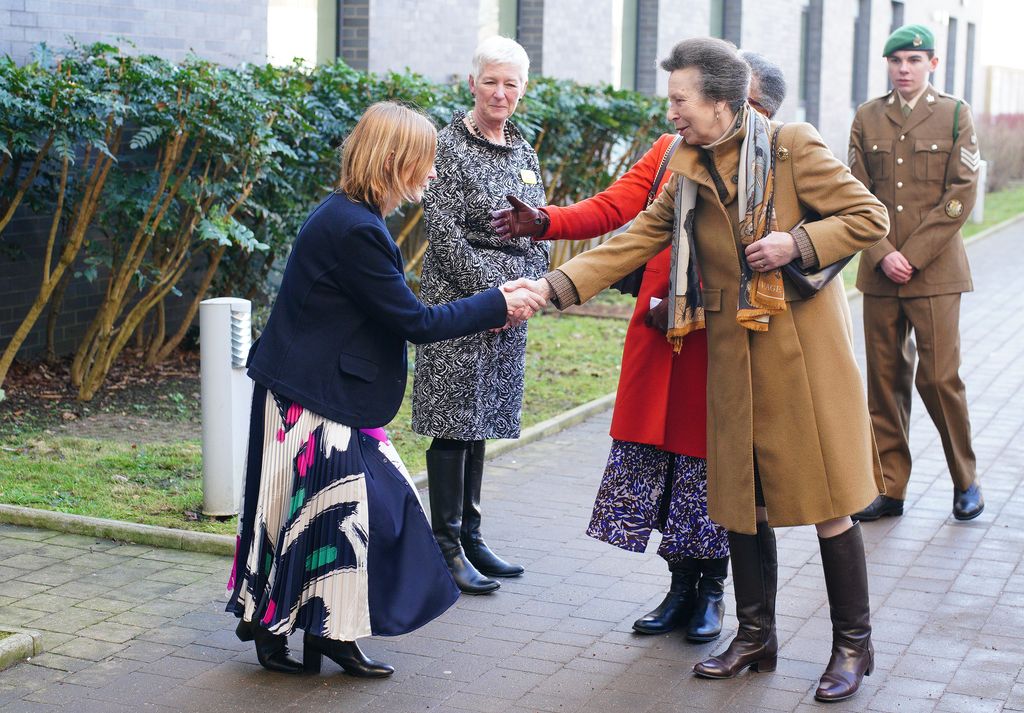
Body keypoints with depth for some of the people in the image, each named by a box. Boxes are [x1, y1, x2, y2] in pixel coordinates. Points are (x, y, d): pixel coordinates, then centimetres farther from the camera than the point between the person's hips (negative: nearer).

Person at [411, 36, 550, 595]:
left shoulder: (524, 152, 13)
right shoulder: (448, 146, -7)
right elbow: (444, 231, -13)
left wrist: (531, 289, 0)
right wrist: (490, 291, -15)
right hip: (458, 300, -6)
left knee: (481, 422, 12)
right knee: (454, 424, -4)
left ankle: (469, 535, 20)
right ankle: (446, 547, 2)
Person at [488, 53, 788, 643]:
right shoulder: (670, 151, 8)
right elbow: (612, 207, 0)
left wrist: (684, 307, -19)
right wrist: (543, 222, -15)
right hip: (656, 337, 4)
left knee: (711, 464, 5)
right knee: (657, 456, 8)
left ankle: (712, 590, 25)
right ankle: (681, 588, 25)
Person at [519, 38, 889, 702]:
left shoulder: (792, 148, -9)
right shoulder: (687, 171, 7)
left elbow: (870, 217, -7)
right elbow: (636, 241, 4)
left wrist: (795, 243, -19)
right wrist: (553, 287, -6)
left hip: (803, 345, -5)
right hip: (734, 354, 5)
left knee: (827, 500, 0)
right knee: (741, 498, 10)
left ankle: (853, 645, 14)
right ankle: (756, 637, 25)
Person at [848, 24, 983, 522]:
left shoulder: (955, 115, 3)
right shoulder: (867, 118, 10)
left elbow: (961, 195, -4)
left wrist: (912, 255, -11)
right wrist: (882, 254, -8)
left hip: (935, 271, -3)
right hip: (880, 272, 3)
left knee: (939, 376, -4)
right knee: (885, 379, 4)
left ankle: (965, 480, 15)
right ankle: (889, 488, 11)